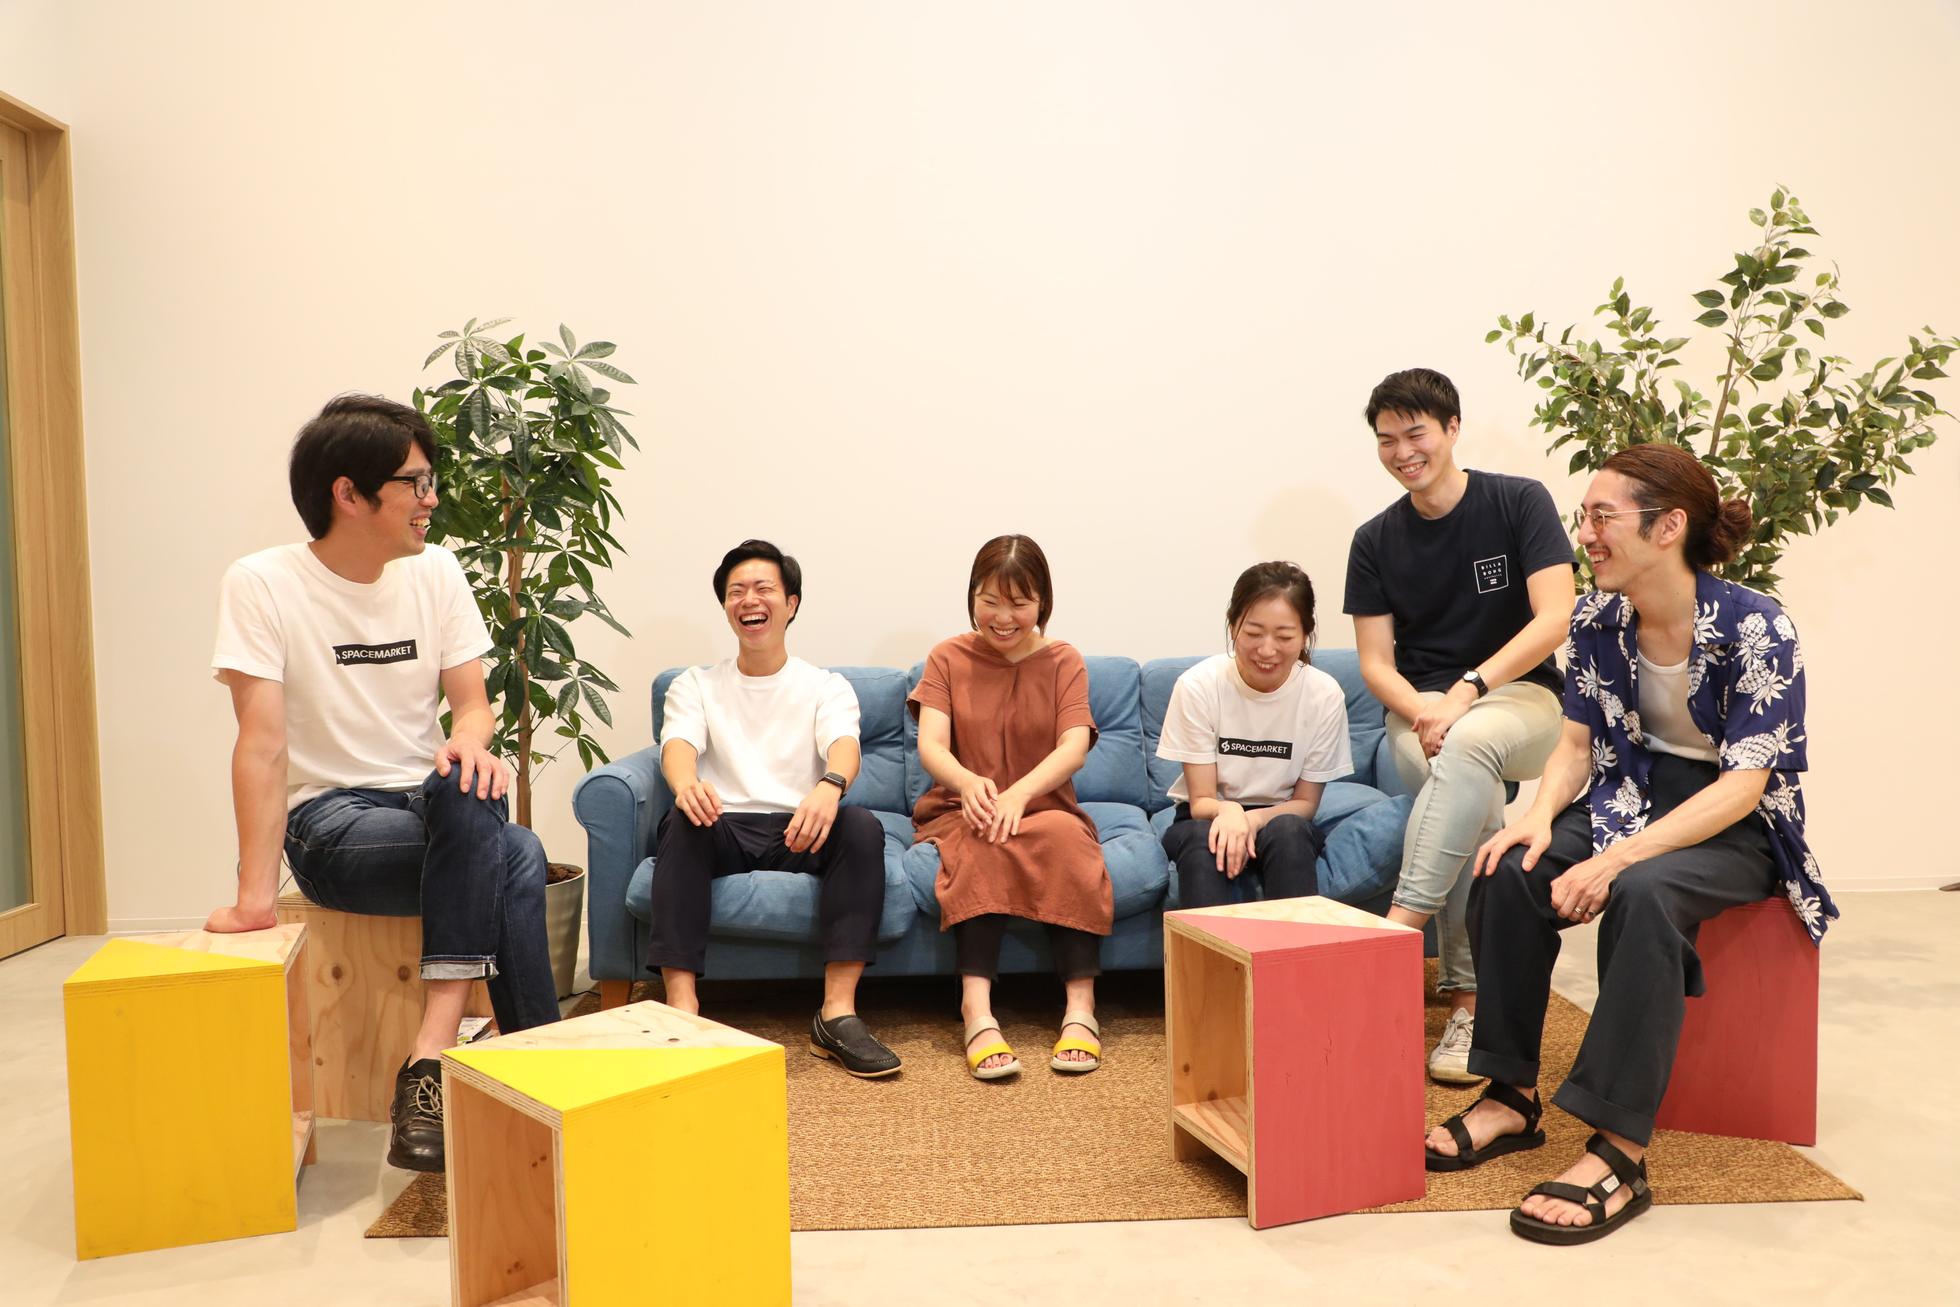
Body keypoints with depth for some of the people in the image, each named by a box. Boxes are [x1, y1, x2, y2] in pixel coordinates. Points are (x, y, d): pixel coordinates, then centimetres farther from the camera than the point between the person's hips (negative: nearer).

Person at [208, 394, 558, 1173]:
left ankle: (431, 1062, -31)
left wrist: (471, 738, -22)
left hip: (434, 815, 4)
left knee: (471, 788, -33)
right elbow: (263, 740, -16)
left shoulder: (435, 570, 5)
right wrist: (255, 894, -22)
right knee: (514, 858, -30)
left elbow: (470, 700, 4)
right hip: (332, 823, -4)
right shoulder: (263, 583, -9)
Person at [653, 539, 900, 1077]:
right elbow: (677, 743, -5)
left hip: (800, 832, 0)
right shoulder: (695, 685, 16)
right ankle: (681, 1003, -37)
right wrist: (686, 784, -33)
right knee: (681, 824, -33)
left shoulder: (825, 686, 14)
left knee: (861, 826, -31)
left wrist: (830, 786, -35)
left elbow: (843, 743, -8)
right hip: (724, 831, 0)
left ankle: (837, 1012, -34)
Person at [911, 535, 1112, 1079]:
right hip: (961, 811, 0)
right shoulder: (948, 658, 7)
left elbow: (1074, 747, -10)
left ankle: (1080, 1008, -35)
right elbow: (930, 745, -8)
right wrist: (968, 782, -33)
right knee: (980, 842, -35)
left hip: (1043, 807, 1)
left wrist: (1019, 793, -31)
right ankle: (977, 1013, -44)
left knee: (1067, 836, -33)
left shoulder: (1063, 661, 6)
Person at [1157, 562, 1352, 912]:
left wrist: (1255, 819, -25)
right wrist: (1228, 811, -37)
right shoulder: (1198, 686, -16)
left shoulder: (1325, 695, -13)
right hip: (1210, 815, -1)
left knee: (1290, 831, -33)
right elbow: (1201, 801, -12)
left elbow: (1305, 803, -3)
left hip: (1280, 820, 1)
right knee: (1206, 839, -35)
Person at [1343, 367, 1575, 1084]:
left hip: (1518, 697, -2)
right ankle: (1468, 1001, -27)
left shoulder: (1519, 502, -2)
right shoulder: (1375, 541, 7)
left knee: (1466, 746, -38)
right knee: (1475, 801, -30)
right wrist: (1422, 711, -18)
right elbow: (1375, 662, 4)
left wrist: (1465, 691, -22)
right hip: (1418, 709, 2)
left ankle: (1399, 927, -41)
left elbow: (1554, 618, -12)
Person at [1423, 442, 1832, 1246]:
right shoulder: (1598, 621, -3)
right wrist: (1541, 814, -18)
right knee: (1509, 872, -22)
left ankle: (1619, 1150, -32)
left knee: (1641, 893, -37)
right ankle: (1511, 1096, -11)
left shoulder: (1757, 629, -19)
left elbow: (1743, 782, -23)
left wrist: (1616, 859, -33)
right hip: (1631, 796, 5)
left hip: (1736, 824, -5)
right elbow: (1578, 743, 4)